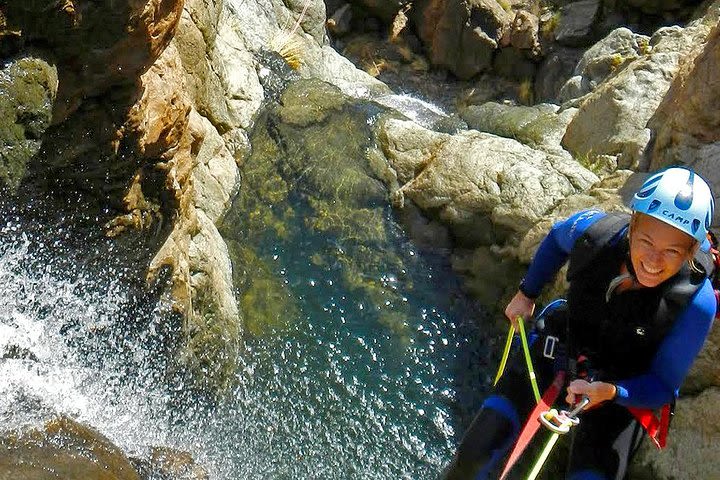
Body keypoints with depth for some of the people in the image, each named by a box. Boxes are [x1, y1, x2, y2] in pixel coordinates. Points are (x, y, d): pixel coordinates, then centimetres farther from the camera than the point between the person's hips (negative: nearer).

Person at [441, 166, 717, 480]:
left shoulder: (696, 303, -31)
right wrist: (526, 294, 8)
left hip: (622, 386, -1)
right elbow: (557, 238, 2)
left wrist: (607, 391, -36)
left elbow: (663, 386, -18)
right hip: (560, 345, 2)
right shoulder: (593, 229, -26)